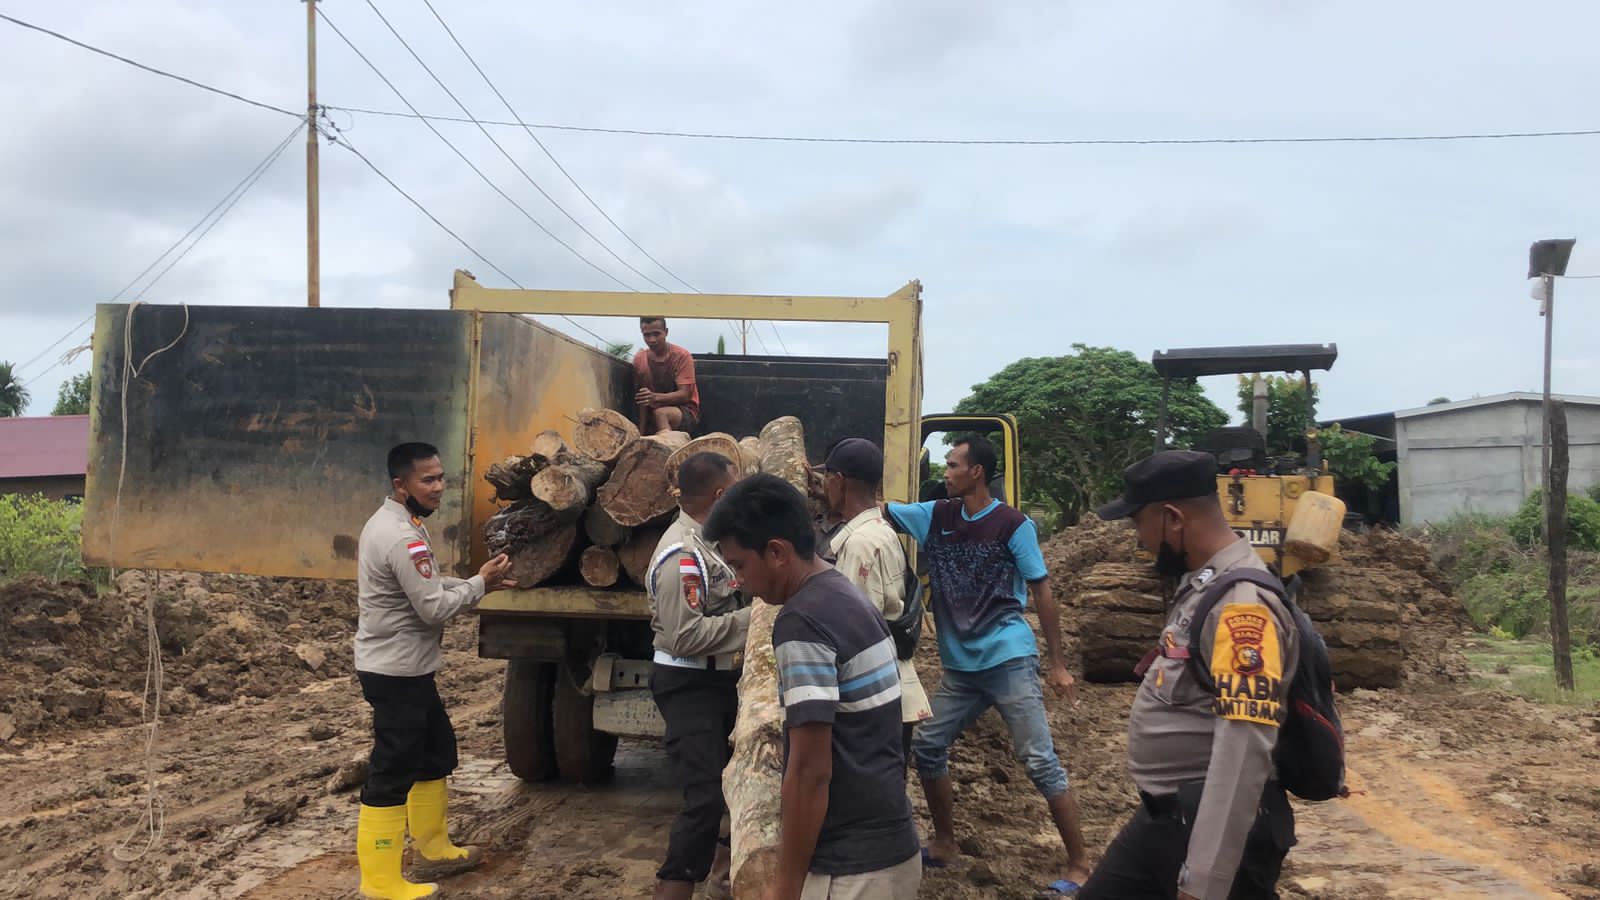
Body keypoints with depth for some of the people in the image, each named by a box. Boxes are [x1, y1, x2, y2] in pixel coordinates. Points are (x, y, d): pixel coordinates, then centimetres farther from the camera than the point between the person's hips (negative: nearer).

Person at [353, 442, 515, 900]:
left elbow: (429, 585, 16)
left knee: (436, 750, 21)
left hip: (404, 666, 11)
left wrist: (478, 583, 3)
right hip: (396, 670, -11)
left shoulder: (394, 522, 9)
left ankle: (431, 849, 34)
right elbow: (435, 608, -23)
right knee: (393, 771, -2)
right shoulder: (403, 539, -25)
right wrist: (480, 583, -10)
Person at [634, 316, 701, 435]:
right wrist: (642, 433, -8)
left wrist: (655, 397, -34)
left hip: (685, 412, -4)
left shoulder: (682, 356, -11)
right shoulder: (639, 359, 3)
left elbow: (685, 395, -17)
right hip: (652, 414, 4)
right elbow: (641, 401, 4)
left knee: (661, 413, -35)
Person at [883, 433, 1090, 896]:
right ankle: (945, 843, 28)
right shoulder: (936, 516, 5)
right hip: (959, 666, 6)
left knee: (1040, 761, -5)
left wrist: (1057, 664, -5)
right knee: (927, 745, 10)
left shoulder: (1012, 524, -9)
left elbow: (1041, 592, -5)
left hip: (1009, 661, -6)